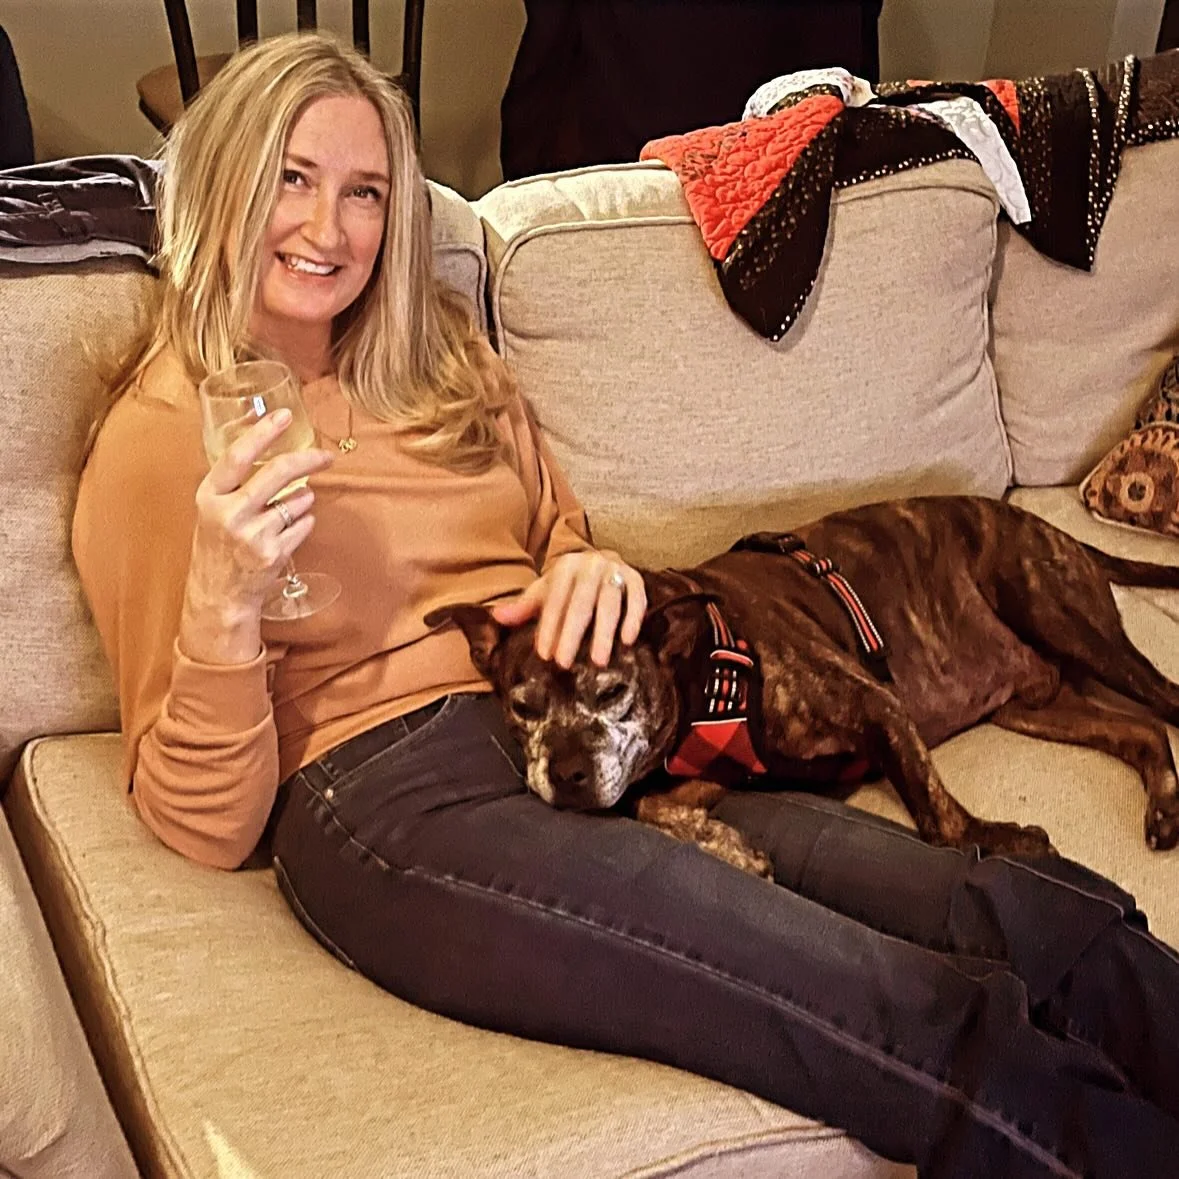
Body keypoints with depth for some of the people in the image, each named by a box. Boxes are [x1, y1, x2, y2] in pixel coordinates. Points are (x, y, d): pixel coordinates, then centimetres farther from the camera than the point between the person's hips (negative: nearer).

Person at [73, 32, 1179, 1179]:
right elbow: (208, 824, 0)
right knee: (947, 1032, -27)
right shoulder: (160, 437, 3)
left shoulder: (437, 354, 19)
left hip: (591, 732, 6)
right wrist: (222, 600, -19)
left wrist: (593, 569, 2)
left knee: (1049, 929, -20)